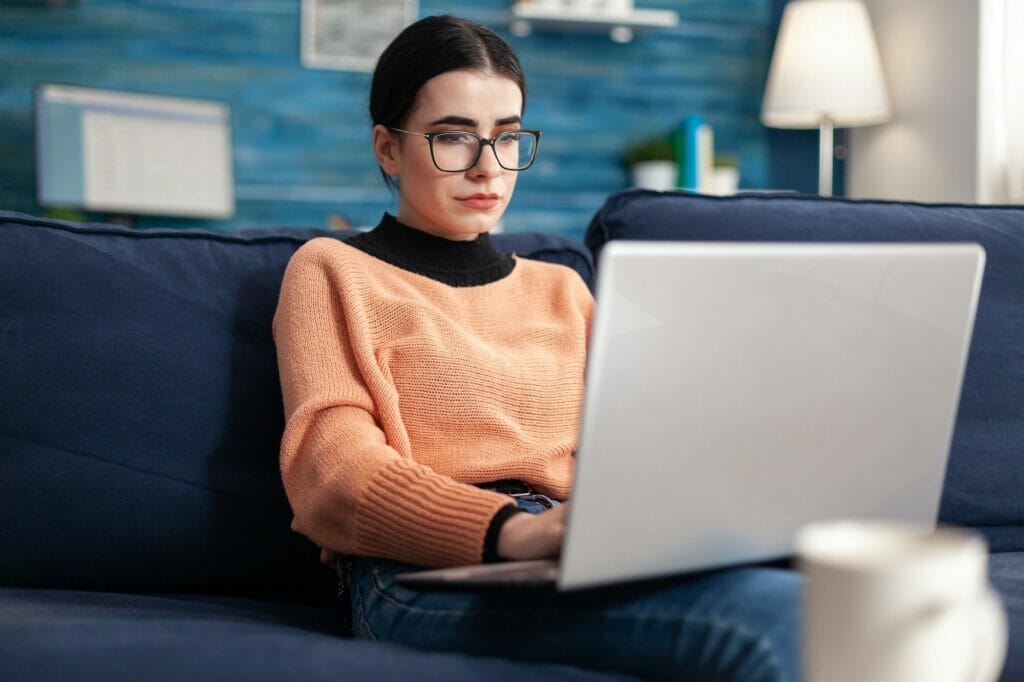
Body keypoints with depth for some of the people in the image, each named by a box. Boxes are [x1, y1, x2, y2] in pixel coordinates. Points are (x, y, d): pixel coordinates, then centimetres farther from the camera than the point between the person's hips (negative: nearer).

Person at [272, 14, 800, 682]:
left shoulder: (560, 288, 28)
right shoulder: (333, 273, 12)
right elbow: (335, 469, -4)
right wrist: (516, 531, -22)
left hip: (575, 564, 5)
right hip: (427, 576, -5)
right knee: (769, 609, -32)